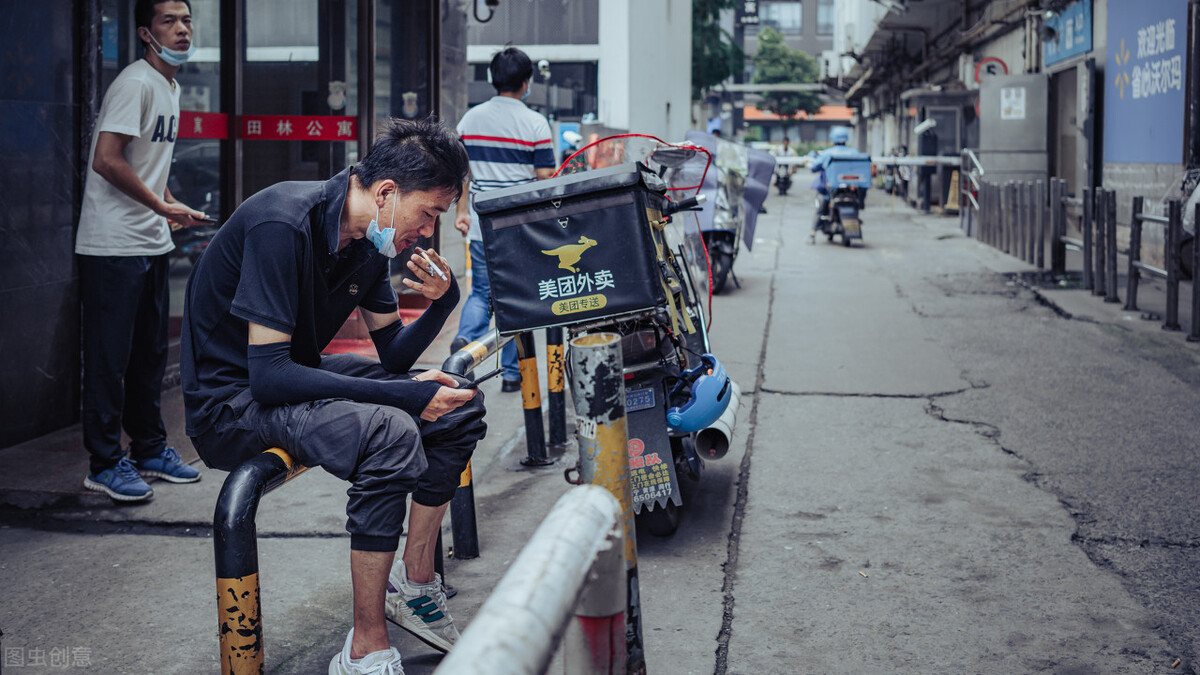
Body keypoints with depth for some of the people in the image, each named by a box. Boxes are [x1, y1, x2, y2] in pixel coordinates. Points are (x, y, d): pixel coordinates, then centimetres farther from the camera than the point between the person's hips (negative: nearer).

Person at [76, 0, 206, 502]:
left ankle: (149, 449, 26)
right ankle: (105, 465, 5)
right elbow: (107, 160, -22)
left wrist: (171, 208, 11)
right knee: (110, 358, -3)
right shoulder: (136, 84, -14)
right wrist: (163, 206, -16)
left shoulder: (171, 87, 15)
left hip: (152, 244, 9)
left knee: (150, 353, 15)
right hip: (113, 247, -9)